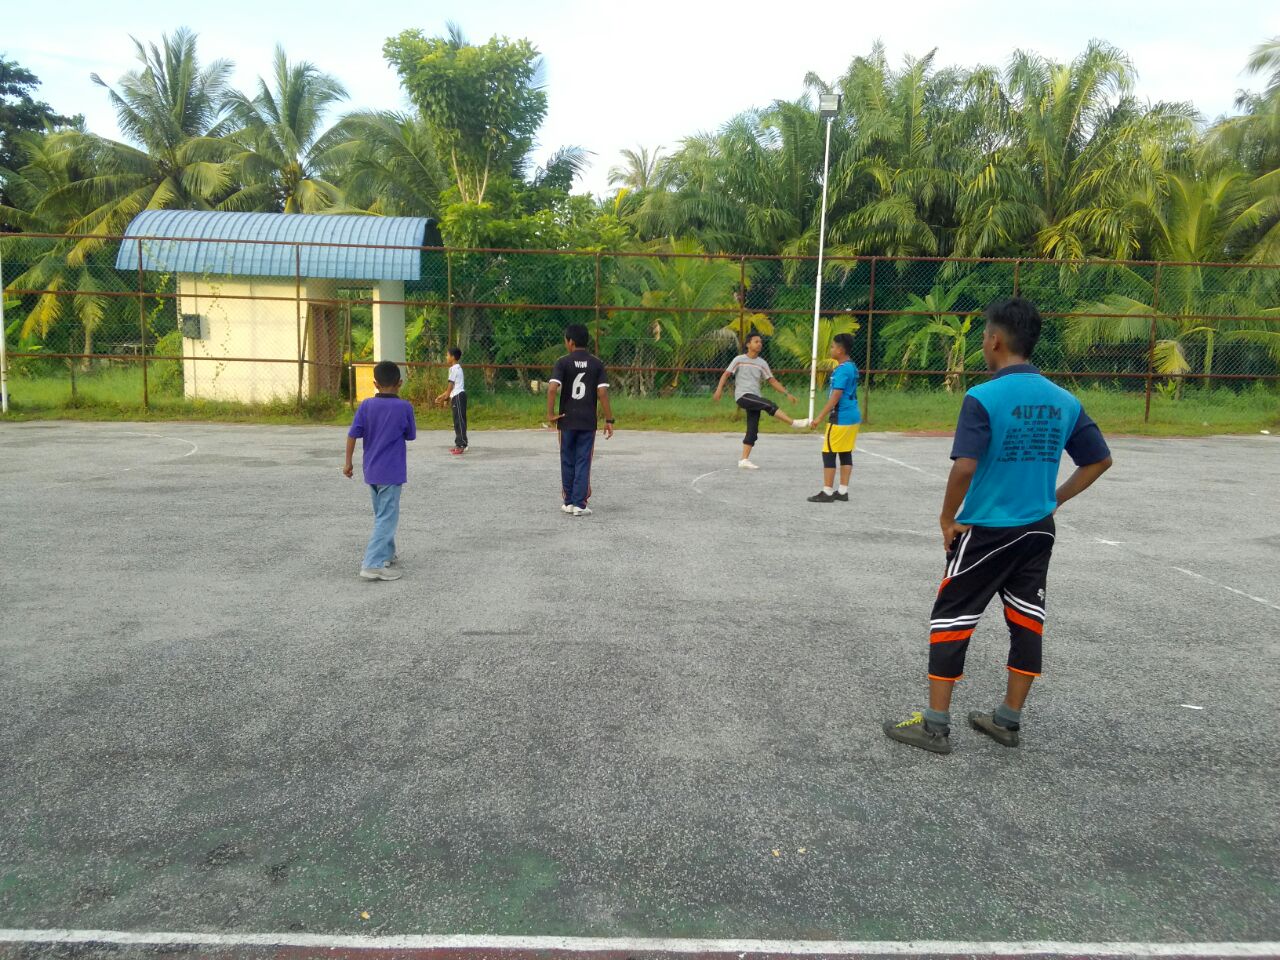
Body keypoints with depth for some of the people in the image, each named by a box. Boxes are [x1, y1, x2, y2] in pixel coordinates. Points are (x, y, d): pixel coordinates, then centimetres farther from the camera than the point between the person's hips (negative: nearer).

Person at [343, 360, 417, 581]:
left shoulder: (366, 405, -1)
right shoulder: (404, 407, -10)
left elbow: (353, 434, -3)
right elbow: (411, 435, 2)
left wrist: (348, 462, 8)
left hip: (371, 471, 5)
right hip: (392, 472, -5)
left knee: (382, 515, 21)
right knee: (387, 518, -4)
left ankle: (387, 553, 34)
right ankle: (372, 564, -12)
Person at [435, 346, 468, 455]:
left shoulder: (454, 369, -12)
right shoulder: (458, 368, 19)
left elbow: (451, 384, -11)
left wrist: (445, 397, -2)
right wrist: (444, 395, 20)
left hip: (458, 396, -10)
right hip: (457, 396, 10)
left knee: (460, 421, -9)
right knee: (458, 421, 11)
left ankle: (462, 445, -10)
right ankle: (459, 444, 14)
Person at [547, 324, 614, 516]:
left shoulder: (563, 362, -5)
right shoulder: (596, 363, 0)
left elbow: (552, 388, -17)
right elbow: (602, 393, -8)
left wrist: (550, 413, -8)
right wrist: (609, 420, -4)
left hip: (567, 420, 0)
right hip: (588, 421, 1)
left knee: (568, 461, 12)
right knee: (583, 462, 4)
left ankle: (569, 502, 20)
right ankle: (580, 504, 2)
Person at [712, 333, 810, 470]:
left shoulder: (762, 363, 15)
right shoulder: (739, 359, 3)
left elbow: (772, 381, 14)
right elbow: (726, 374, -1)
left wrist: (787, 393, 4)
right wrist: (719, 389, -17)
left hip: (755, 399, 6)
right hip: (742, 396, -6)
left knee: (753, 432, 1)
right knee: (769, 405, -26)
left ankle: (744, 460, 5)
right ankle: (795, 423, -27)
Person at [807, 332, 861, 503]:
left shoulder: (842, 370, -16)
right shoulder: (851, 367, 13)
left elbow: (835, 396, -21)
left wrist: (820, 417, -19)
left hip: (841, 418, -10)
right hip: (853, 416, 10)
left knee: (829, 453, -4)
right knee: (846, 453, 10)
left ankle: (827, 492, -3)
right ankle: (843, 491, 12)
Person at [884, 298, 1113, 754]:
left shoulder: (983, 397, -17)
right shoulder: (1064, 401, 3)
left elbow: (964, 467, -25)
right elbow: (1099, 460, 10)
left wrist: (948, 519, -11)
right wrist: (1054, 500, 14)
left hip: (986, 529, -6)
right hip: (1037, 530, 6)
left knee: (951, 619, 5)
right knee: (1027, 621, 14)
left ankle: (935, 726, 11)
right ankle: (1008, 721, 25)